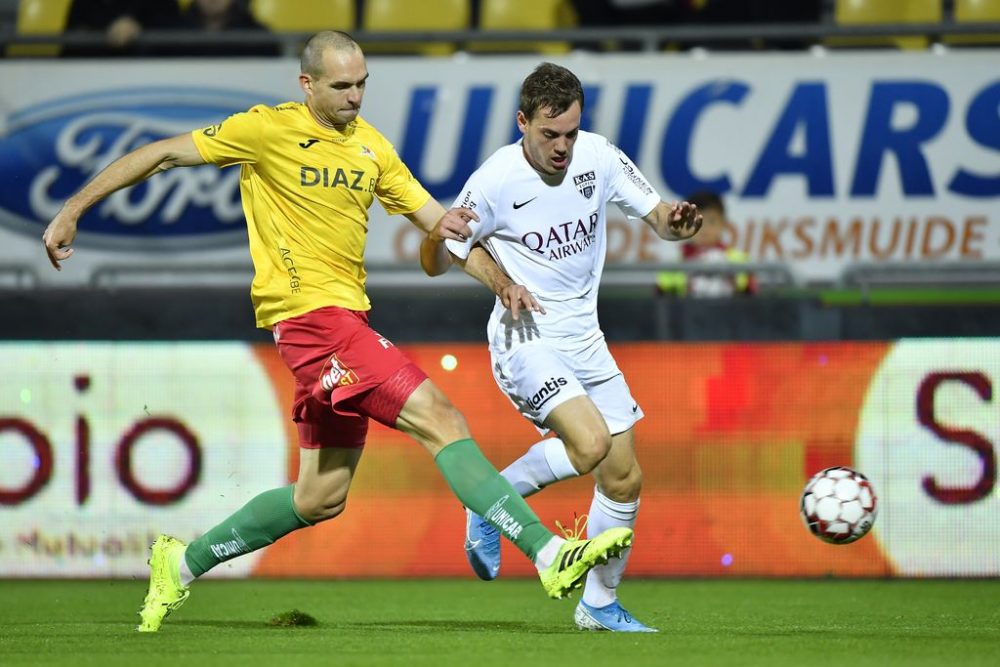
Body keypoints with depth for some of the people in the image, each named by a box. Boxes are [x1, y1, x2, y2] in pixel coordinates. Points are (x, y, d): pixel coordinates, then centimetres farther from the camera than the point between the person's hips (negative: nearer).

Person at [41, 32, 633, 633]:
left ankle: (184, 562, 27)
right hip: (311, 313, -8)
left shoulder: (371, 147, 12)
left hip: (347, 314, 8)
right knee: (442, 421, -18)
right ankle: (549, 554, -22)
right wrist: (72, 211, -4)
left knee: (321, 499, 12)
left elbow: (433, 216, 16)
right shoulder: (269, 129, -6)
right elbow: (163, 155, -2)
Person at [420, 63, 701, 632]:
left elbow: (657, 216, 4)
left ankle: (601, 605, 24)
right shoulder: (495, 181, -16)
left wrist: (675, 222, -20)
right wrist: (438, 238, -31)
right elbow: (435, 263, -7)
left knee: (624, 478, 7)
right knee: (590, 442, -28)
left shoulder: (599, 156, -5)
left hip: (584, 338, 6)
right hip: (525, 338, -6)